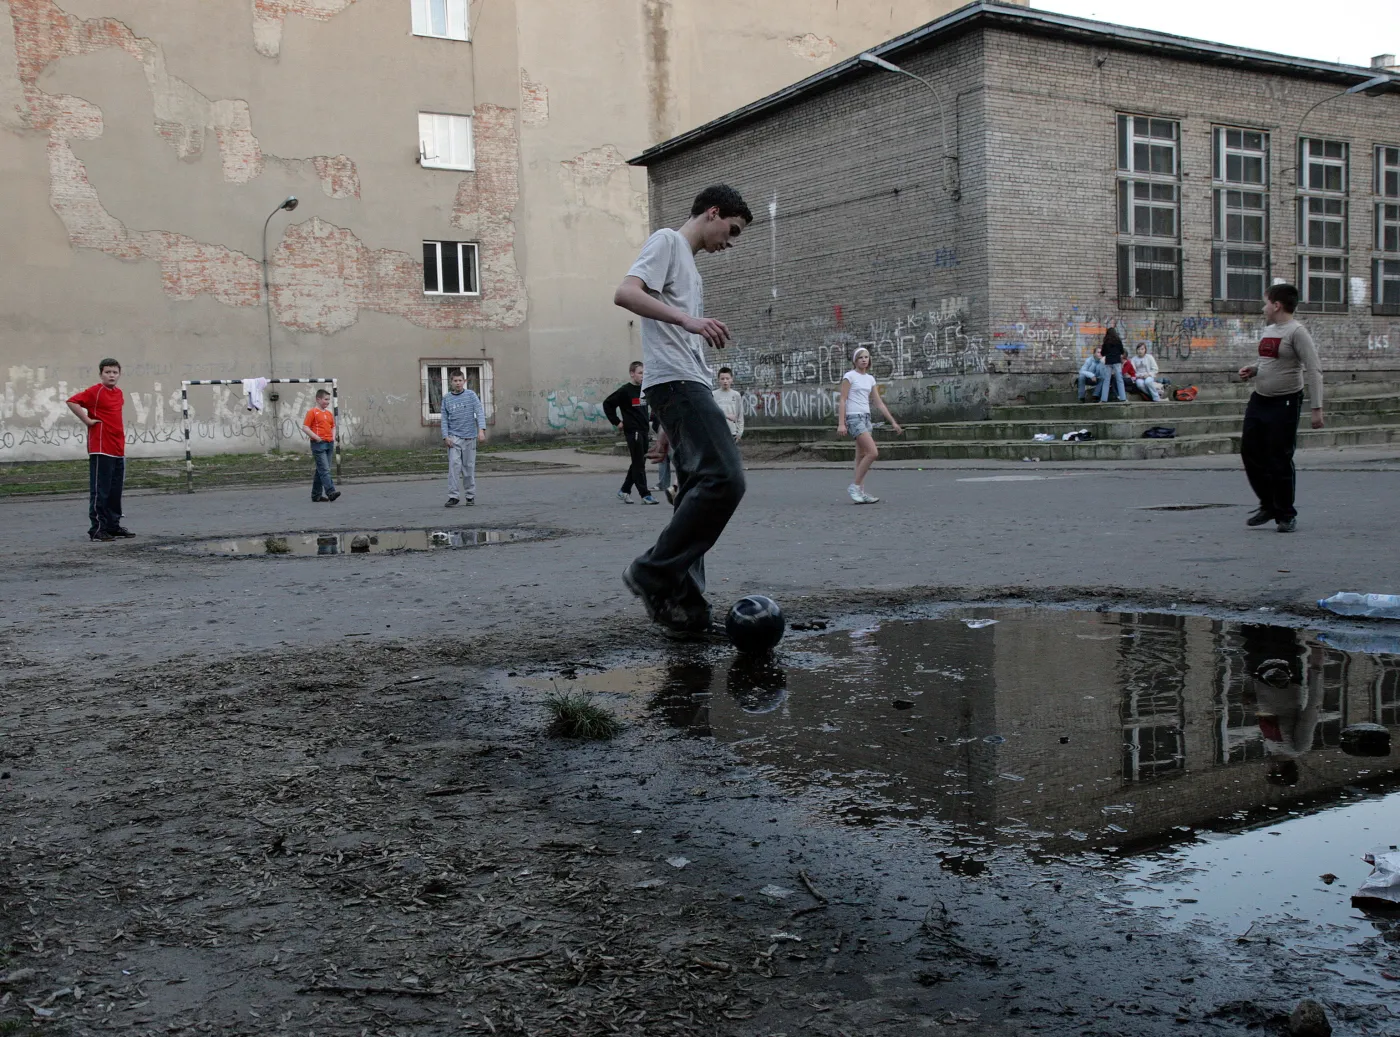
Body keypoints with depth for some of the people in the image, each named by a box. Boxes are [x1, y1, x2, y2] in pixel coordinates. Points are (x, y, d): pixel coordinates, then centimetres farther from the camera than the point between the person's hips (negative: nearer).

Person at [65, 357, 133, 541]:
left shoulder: (119, 393, 14)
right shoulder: (95, 391, -9)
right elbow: (72, 402, -21)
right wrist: (87, 420, -17)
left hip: (118, 449, 8)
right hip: (101, 449, -8)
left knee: (115, 491, 13)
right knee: (100, 490, -5)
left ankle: (113, 525, 21)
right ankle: (97, 529, -2)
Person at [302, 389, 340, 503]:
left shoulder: (329, 413, 16)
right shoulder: (312, 412, -4)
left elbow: (333, 426, 27)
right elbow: (305, 427, -9)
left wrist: (333, 437, 9)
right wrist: (316, 437, -17)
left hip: (329, 444, 7)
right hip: (318, 444, -7)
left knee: (321, 470, 10)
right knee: (325, 470, -14)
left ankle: (316, 495, 15)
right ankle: (330, 492, -22)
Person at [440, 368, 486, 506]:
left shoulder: (471, 395, 0)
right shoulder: (447, 399, 5)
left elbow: (480, 412, -7)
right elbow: (445, 419, 6)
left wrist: (481, 430, -19)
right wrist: (445, 437, -3)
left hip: (469, 436, 0)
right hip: (454, 437, 0)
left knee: (469, 466, 6)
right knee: (454, 465, -12)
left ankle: (470, 495, 17)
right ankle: (453, 496, -10)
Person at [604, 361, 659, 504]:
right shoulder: (625, 390, -9)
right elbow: (607, 404, -10)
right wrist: (617, 422, -10)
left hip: (644, 430, 7)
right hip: (632, 431, -7)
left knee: (638, 463, 12)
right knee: (639, 464, -6)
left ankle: (624, 490, 24)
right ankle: (645, 495, -5)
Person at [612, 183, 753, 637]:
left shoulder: (689, 265, 31)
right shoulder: (667, 241, 3)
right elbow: (625, 293, -16)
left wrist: (668, 426, 25)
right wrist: (688, 320, -28)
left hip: (688, 386, 10)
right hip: (676, 381, -10)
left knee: (699, 492, 5)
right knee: (724, 478, -20)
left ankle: (683, 607, 5)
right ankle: (653, 573, -14)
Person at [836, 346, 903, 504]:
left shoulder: (870, 378, 14)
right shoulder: (849, 376, -5)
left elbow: (879, 403, 16)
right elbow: (842, 400, -9)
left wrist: (893, 422, 13)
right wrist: (841, 423, -17)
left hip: (866, 417, 7)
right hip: (854, 417, -7)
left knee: (862, 456, 6)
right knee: (873, 452, -17)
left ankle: (860, 493, 7)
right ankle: (855, 486, -9)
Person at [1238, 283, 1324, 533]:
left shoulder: (1296, 332, -13)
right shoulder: (1268, 330, 12)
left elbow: (1313, 370, -17)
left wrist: (1317, 408, -22)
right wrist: (1253, 369, 5)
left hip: (1285, 402, -8)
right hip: (1259, 400, 8)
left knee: (1280, 460, -3)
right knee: (1250, 452, 8)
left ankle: (1286, 515, 12)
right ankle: (1268, 506, 25)